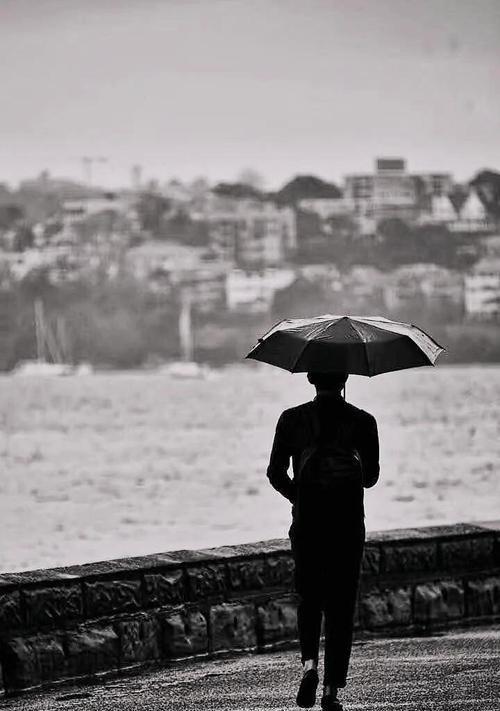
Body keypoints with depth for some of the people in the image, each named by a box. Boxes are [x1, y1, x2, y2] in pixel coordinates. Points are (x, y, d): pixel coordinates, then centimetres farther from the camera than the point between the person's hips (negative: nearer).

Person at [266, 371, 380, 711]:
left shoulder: (292, 419, -2)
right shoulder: (363, 422, -3)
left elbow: (276, 473, -2)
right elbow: (371, 476, -1)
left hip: (306, 526, 1)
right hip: (349, 526, -1)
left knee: (309, 598, 18)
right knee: (340, 606, 6)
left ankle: (309, 662, -7)